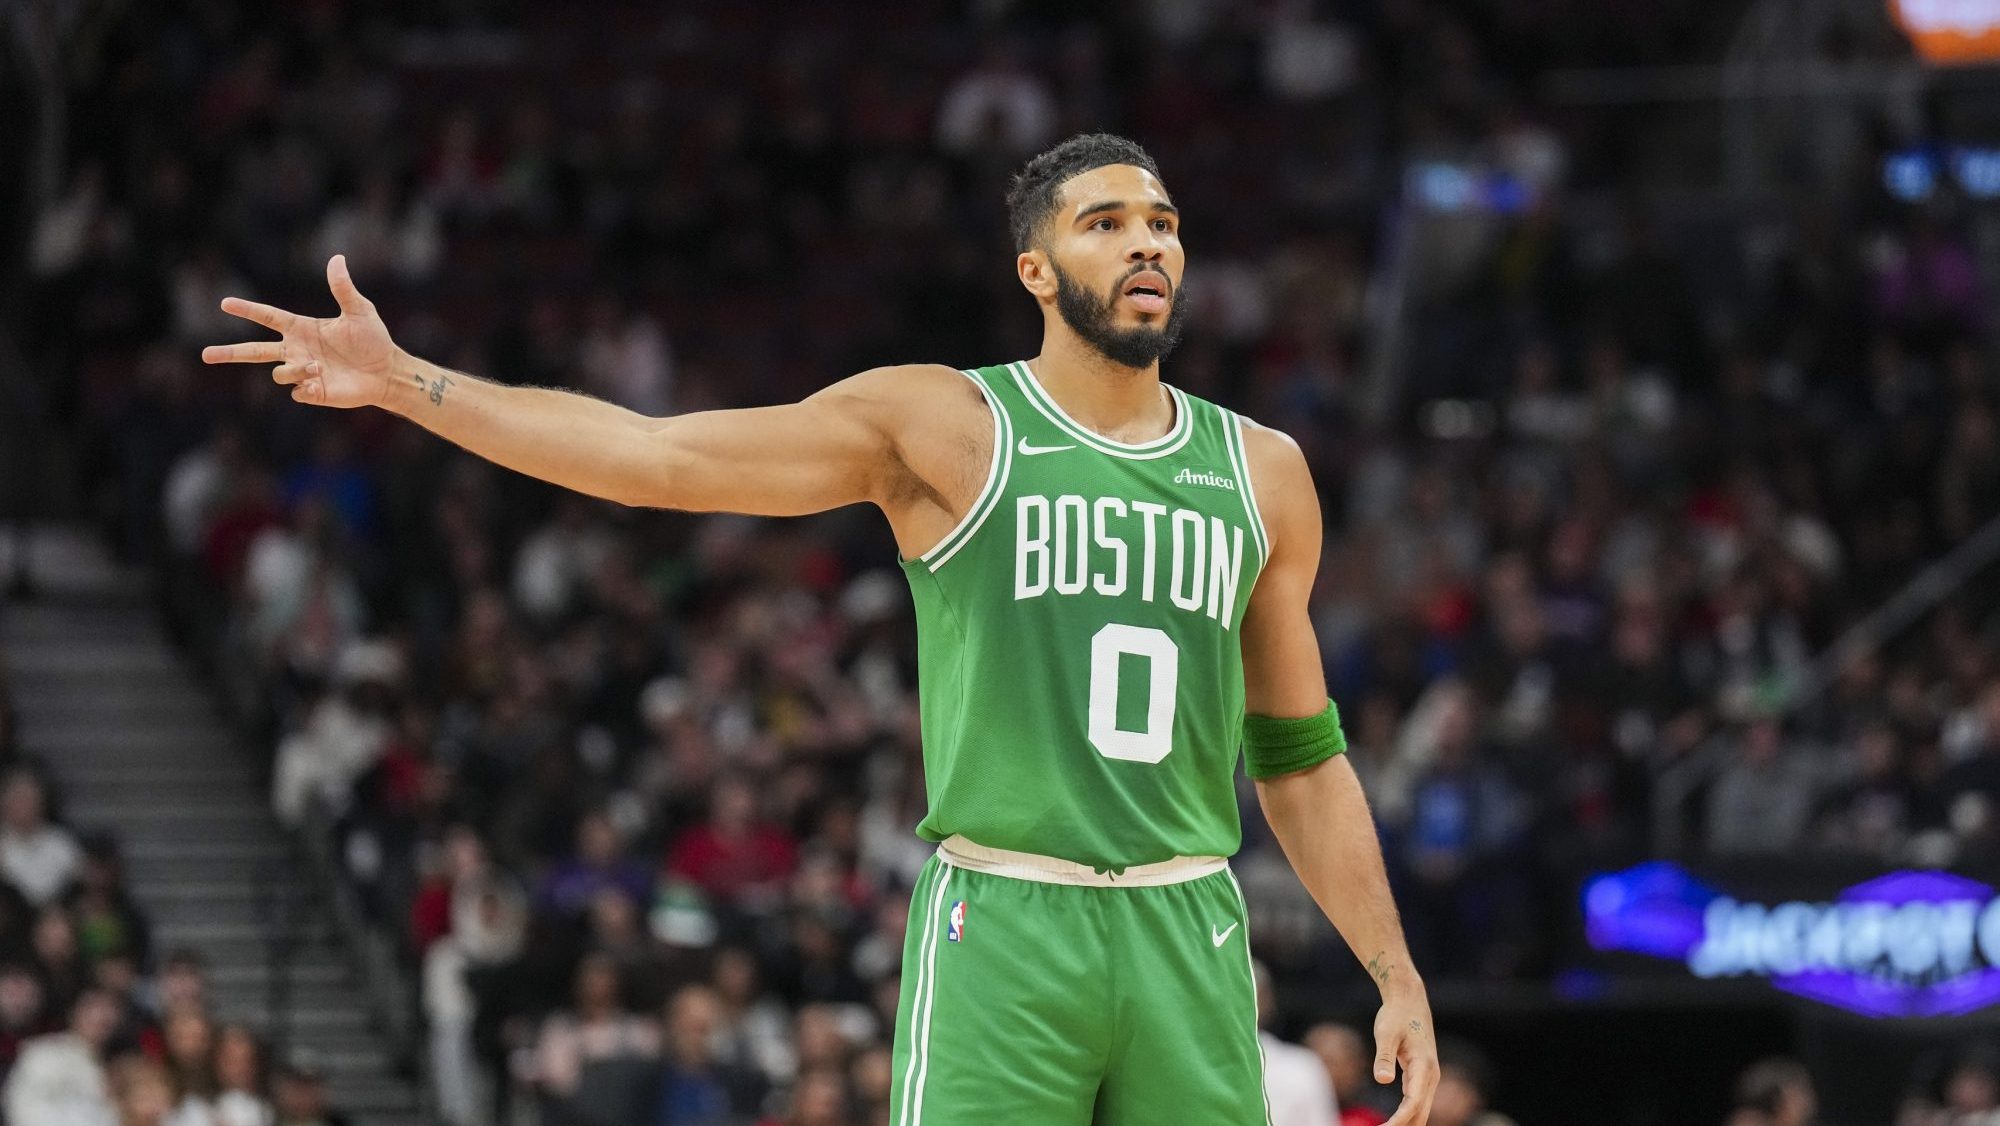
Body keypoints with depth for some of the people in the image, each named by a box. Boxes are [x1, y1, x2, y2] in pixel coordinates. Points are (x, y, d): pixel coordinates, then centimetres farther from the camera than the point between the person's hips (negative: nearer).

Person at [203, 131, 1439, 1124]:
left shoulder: (1263, 473, 13)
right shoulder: (941, 428, 1)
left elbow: (1301, 758, 19)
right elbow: (655, 455, -5)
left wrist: (1397, 976, 14)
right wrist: (403, 381, -13)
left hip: (1189, 935, 4)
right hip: (1000, 926, -4)